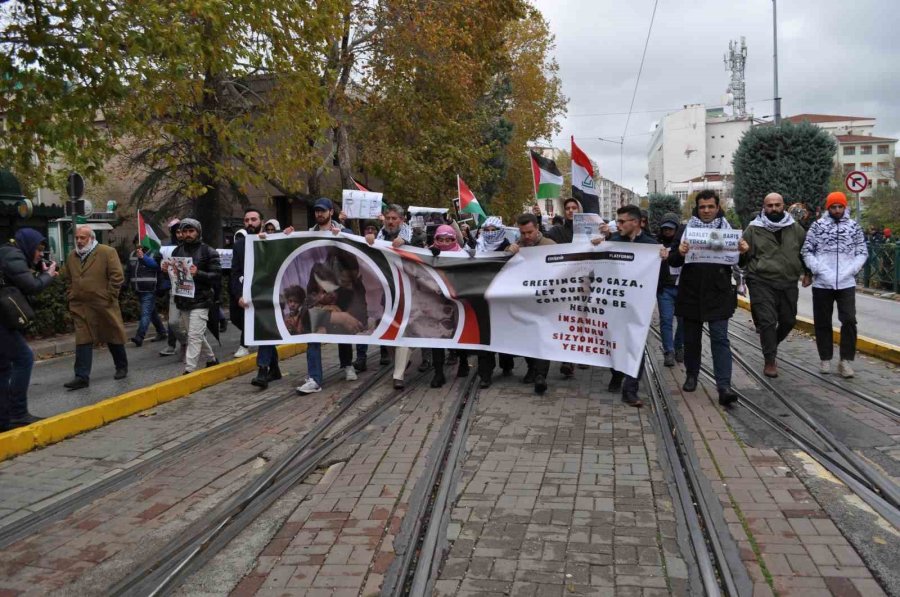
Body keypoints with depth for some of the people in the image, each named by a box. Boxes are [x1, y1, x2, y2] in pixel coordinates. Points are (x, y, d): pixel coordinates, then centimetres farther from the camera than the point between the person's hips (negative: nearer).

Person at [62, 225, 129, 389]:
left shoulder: (107, 252, -7)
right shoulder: (71, 256, 10)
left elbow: (117, 276, -11)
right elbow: (68, 279, 20)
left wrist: (109, 297, -12)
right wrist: (72, 298, 10)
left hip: (104, 305, -4)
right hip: (80, 307, 4)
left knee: (113, 337, 10)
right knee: (82, 341, 0)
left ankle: (121, 368, 27)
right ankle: (82, 377, 1)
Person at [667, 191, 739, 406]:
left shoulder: (728, 229, 5)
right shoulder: (686, 229, 4)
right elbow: (672, 261, 1)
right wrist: (680, 253, -22)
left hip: (719, 295, -1)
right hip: (691, 294, 1)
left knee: (720, 338, -7)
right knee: (692, 338, 12)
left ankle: (724, 386, -10)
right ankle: (691, 375, 30)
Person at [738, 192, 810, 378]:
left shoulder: (796, 229, 9)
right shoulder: (753, 230, 1)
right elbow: (744, 260, 4)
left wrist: (807, 273, 13)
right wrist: (742, 252, -18)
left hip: (789, 284, 4)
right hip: (762, 284, -4)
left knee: (788, 320, 12)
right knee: (767, 322, -7)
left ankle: (771, 346, 38)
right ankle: (770, 361, 3)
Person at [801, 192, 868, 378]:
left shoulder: (854, 227, 7)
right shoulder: (817, 226, 3)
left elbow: (862, 252, 8)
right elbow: (807, 250, 3)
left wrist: (852, 269, -6)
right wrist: (816, 268, -10)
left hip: (846, 283, 0)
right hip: (822, 283, 0)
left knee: (849, 320, -6)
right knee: (822, 322, 7)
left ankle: (846, 360, 3)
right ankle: (825, 359, 18)